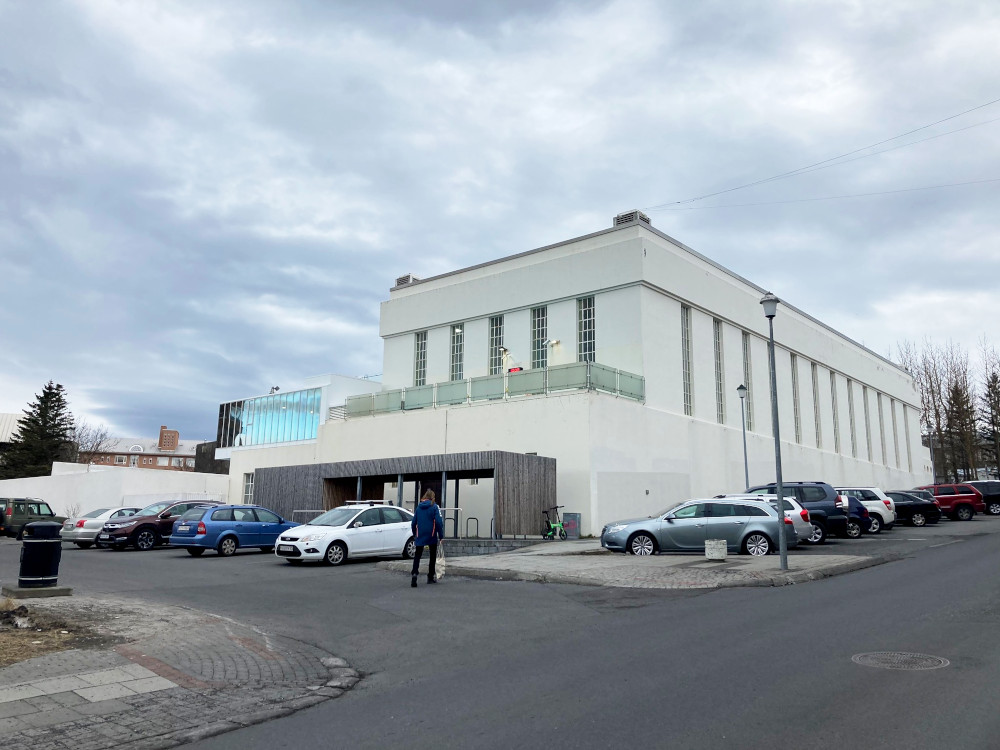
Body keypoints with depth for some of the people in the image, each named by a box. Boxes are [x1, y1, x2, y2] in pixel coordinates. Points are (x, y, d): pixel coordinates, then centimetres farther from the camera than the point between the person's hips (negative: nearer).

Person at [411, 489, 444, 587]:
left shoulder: (419, 507, 5)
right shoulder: (434, 507, -6)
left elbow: (413, 522, 8)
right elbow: (439, 522, -12)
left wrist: (414, 535, 20)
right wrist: (441, 536, -5)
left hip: (420, 536, 2)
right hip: (432, 536, -2)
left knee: (417, 556, 3)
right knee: (432, 556, 14)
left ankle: (414, 573, -22)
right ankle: (430, 577, 17)